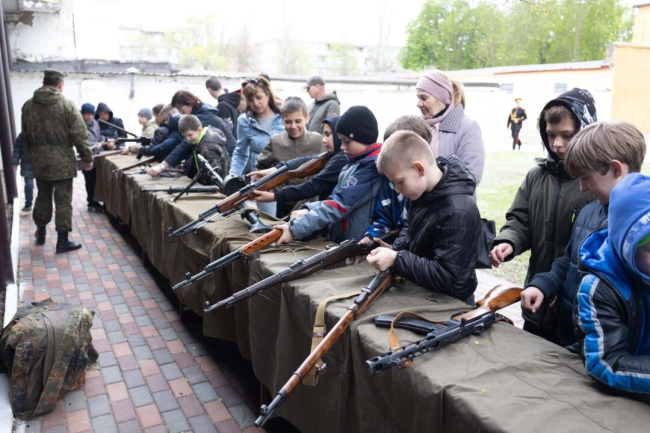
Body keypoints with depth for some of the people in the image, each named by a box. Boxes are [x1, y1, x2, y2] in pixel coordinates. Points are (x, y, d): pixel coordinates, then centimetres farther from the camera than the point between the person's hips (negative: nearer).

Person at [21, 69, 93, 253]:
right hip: (62, 161, -5)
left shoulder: (28, 106, 5)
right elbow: (79, 135, -12)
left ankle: (40, 233, 33)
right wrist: (87, 158, -4)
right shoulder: (67, 104, -11)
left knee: (42, 197, 20)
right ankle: (63, 241, 3)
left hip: (39, 161, 5)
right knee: (63, 201, 0)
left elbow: (25, 137, 12)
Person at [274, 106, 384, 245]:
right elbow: (336, 198, 12)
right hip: (338, 241, 8)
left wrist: (295, 229, -23)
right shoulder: (357, 162, 13)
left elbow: (340, 203, -22)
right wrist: (308, 210, -6)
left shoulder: (372, 166, -16)